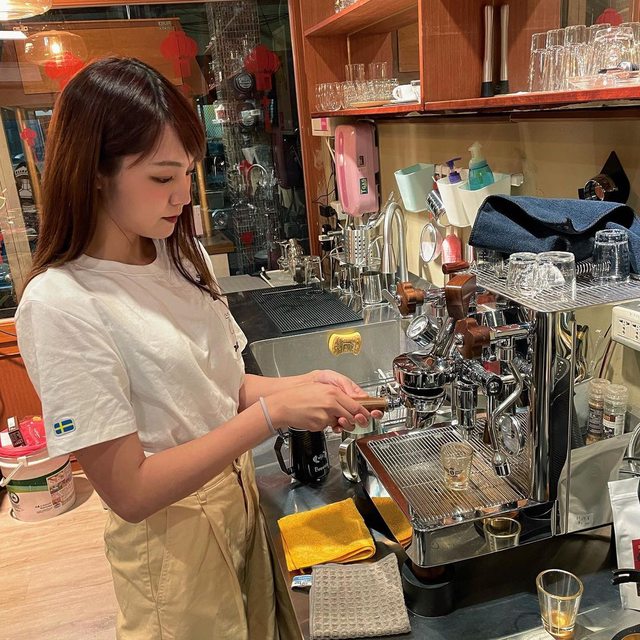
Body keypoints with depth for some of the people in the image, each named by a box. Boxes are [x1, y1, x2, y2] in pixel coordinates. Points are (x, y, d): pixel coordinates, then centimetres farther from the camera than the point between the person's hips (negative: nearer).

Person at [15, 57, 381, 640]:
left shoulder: (182, 255, -3)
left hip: (241, 491, 6)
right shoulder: (59, 305, -24)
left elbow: (219, 384, 3)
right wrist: (273, 412, -27)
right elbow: (130, 491, -23)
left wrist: (302, 386, -15)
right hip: (170, 532, -6)